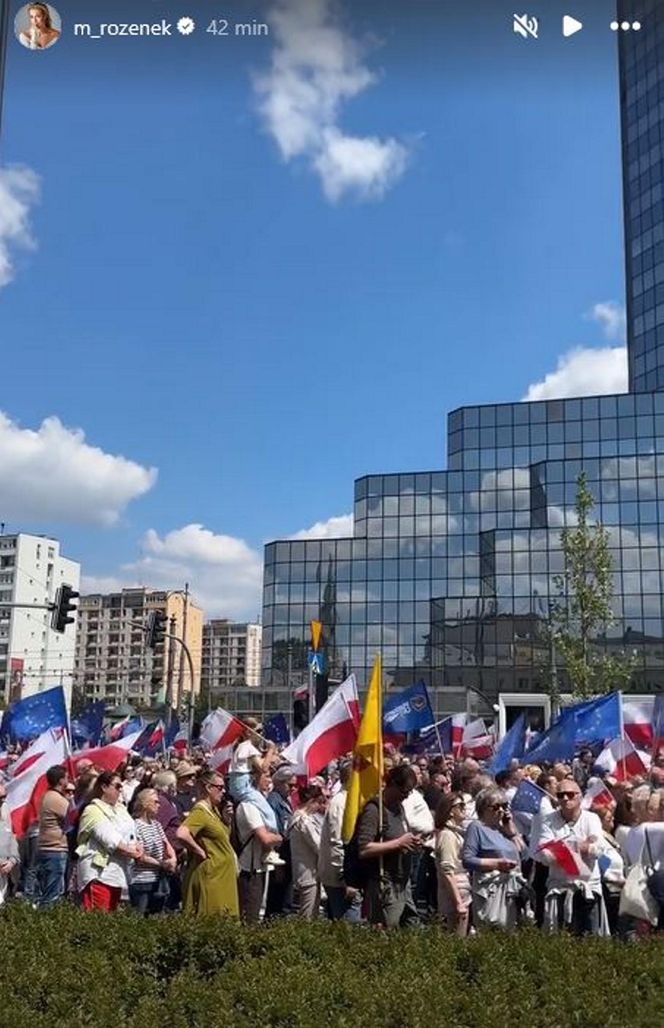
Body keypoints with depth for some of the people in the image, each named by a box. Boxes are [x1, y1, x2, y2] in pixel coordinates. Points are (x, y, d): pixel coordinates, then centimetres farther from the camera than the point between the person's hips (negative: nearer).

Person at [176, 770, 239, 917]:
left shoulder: (214, 809, 13)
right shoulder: (200, 810, -15)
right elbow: (181, 834, -31)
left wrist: (226, 819, 5)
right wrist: (200, 852, -20)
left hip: (222, 875, 9)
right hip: (210, 876, -9)